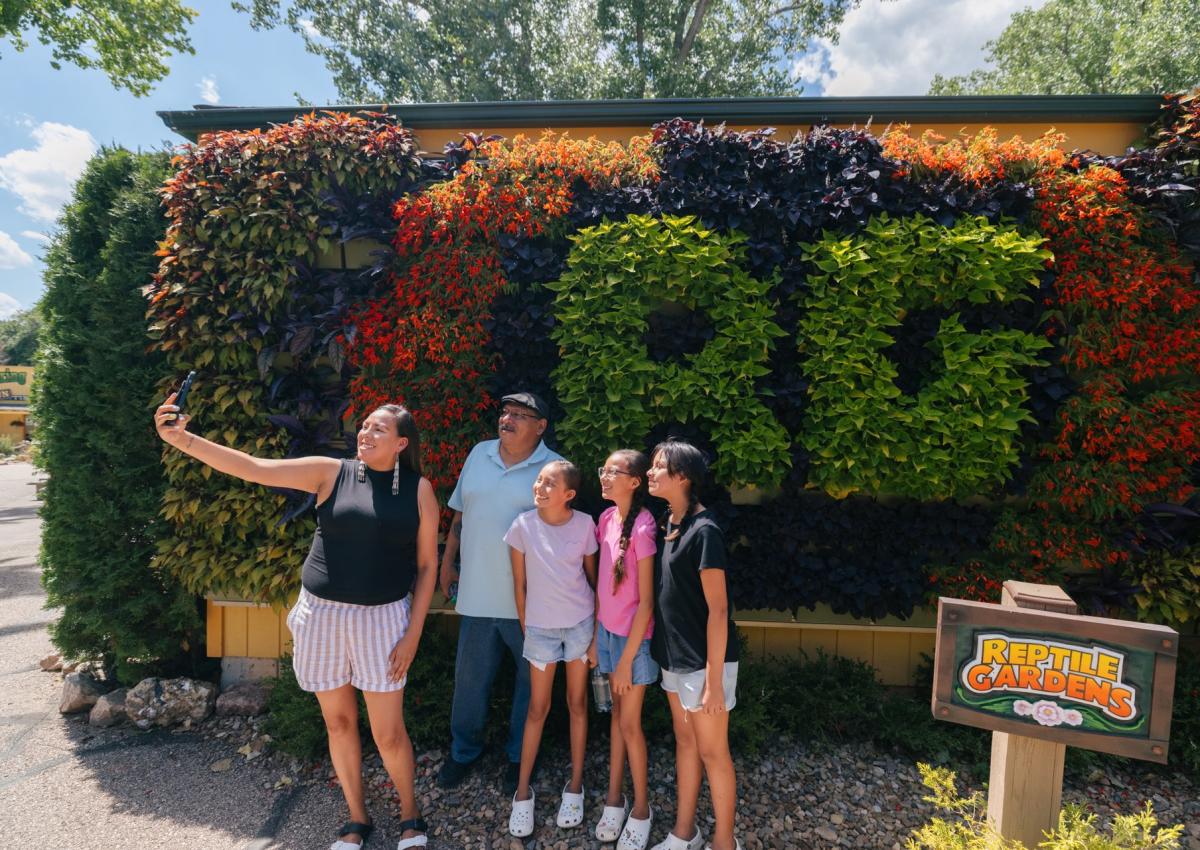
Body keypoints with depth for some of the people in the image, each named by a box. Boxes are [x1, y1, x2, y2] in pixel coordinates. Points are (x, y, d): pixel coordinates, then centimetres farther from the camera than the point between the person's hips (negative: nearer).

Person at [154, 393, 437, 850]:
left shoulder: (418, 489, -4)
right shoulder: (331, 473, -3)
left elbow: (427, 565, -1)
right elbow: (253, 468, -9)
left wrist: (413, 633, -5)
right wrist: (182, 439, -21)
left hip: (382, 618, -1)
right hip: (321, 614, 2)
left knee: (388, 732, 5)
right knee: (338, 722, 14)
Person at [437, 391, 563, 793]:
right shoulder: (479, 454, 4)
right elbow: (460, 513, 13)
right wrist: (447, 562, 12)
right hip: (477, 591, 4)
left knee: (531, 680, 13)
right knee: (470, 677, 17)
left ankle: (519, 756, 35)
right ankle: (463, 751, 39)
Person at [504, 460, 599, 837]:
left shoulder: (585, 524, -11)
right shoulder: (523, 526, -12)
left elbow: (593, 579, -1)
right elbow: (520, 584, -3)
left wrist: (596, 634, -1)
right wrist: (525, 630, 2)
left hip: (581, 623, 0)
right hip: (541, 627, 0)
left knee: (577, 703, 13)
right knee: (538, 708, 10)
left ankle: (575, 785, 29)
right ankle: (523, 790, 26)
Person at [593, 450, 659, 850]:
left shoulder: (642, 527, -23)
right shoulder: (607, 519, -2)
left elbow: (646, 601, -20)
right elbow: (601, 580, 7)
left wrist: (627, 658, -16)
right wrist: (595, 633, 8)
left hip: (634, 636, -6)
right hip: (607, 629, 6)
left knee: (629, 723, 7)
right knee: (617, 713, 19)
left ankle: (641, 809, 29)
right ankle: (615, 799, 35)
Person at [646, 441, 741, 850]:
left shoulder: (704, 531, -21)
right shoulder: (669, 524, 4)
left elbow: (718, 610, -20)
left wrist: (714, 679, -18)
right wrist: (661, 645, 14)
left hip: (702, 661, -8)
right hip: (674, 656, 8)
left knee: (712, 752, 8)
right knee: (685, 741, 20)